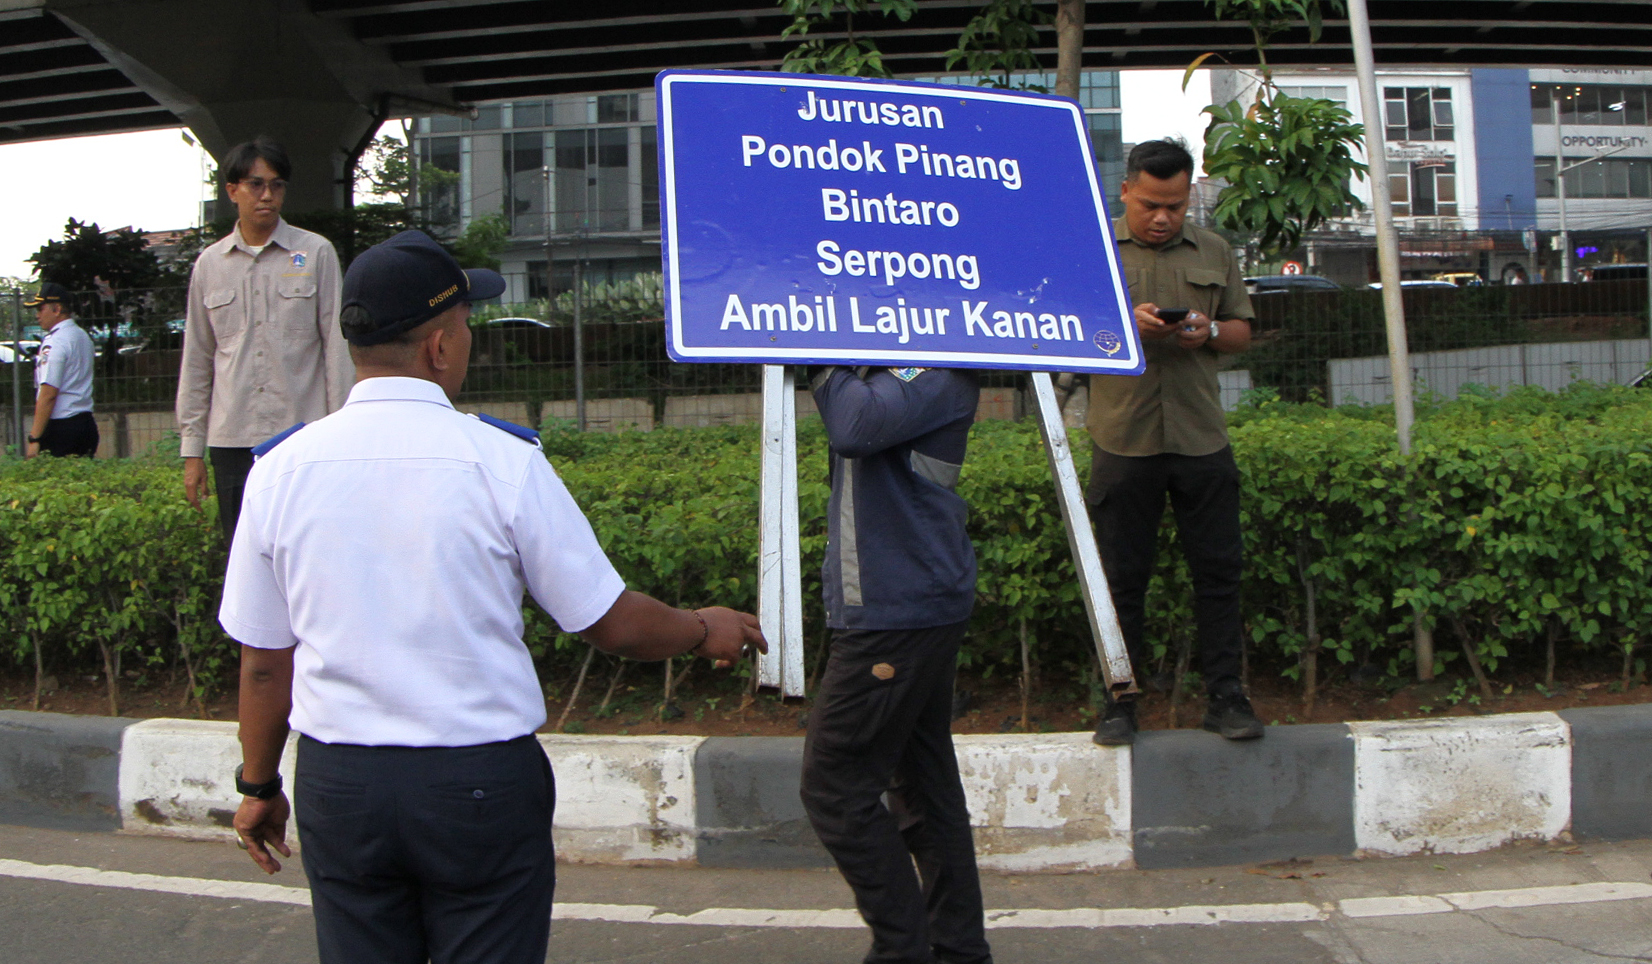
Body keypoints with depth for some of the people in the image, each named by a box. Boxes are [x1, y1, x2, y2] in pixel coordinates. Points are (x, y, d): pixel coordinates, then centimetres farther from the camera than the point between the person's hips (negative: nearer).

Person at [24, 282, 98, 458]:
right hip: (86, 422, 8)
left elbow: (48, 394, -18)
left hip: (60, 426, -8)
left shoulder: (54, 342, -12)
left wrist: (34, 439, -17)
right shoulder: (84, 336, 15)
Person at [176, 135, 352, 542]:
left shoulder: (315, 253, 3)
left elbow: (336, 344, 4)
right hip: (232, 440, 3)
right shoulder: (210, 264, 11)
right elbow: (196, 361, 14)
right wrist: (192, 448, 11)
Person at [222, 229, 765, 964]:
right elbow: (611, 625, -5)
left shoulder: (280, 469, -2)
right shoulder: (503, 461, -12)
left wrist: (258, 785, 19)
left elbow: (264, 661, 4)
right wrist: (703, 630, 14)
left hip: (338, 787, 3)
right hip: (480, 785, -3)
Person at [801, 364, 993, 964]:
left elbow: (858, 427, -29)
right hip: (921, 602, 10)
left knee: (834, 786, -4)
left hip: (897, 611, -10)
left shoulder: (938, 369, -15)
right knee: (923, 780, 15)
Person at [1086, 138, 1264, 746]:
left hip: (1201, 438, 2)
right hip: (1122, 439, -2)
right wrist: (1125, 325, -15)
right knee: (1122, 576, 4)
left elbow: (1242, 331, 17)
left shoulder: (1214, 253, 14)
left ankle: (1225, 697, 12)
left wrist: (1209, 332, -6)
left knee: (1218, 569, 3)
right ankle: (1119, 702, 13)